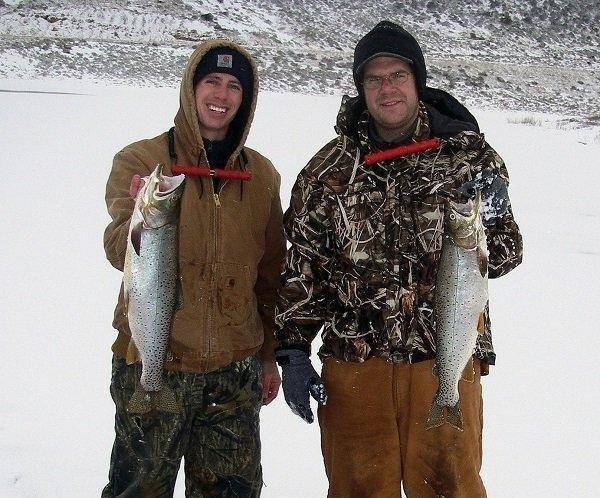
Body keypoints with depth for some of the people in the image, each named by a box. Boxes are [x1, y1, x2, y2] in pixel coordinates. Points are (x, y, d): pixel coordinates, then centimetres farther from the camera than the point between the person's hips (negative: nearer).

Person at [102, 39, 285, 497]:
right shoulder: (140, 160, -4)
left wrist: (269, 355, 15)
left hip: (236, 368, 3)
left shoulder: (263, 175, 7)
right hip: (153, 360, -3)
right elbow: (119, 252, -17)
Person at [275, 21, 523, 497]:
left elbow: (504, 256, 3)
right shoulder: (332, 167, 3)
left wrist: (490, 219, -18)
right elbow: (303, 265, 7)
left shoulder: (468, 154, 1)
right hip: (353, 358, 1)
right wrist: (292, 350, 3)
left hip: (446, 357, -1)